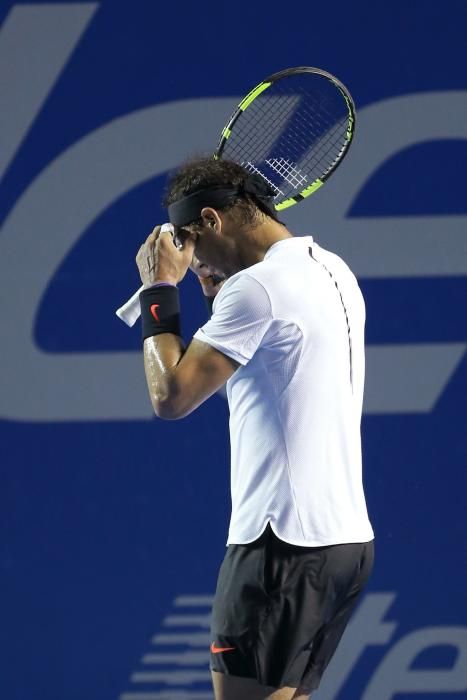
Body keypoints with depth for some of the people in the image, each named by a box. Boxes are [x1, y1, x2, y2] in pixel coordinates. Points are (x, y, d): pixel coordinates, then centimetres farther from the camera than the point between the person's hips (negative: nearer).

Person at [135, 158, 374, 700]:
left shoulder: (257, 286, -14)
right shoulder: (334, 272, 14)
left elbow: (172, 396, -14)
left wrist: (160, 290, -3)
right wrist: (216, 287, 17)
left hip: (286, 547, -9)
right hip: (348, 537, 9)